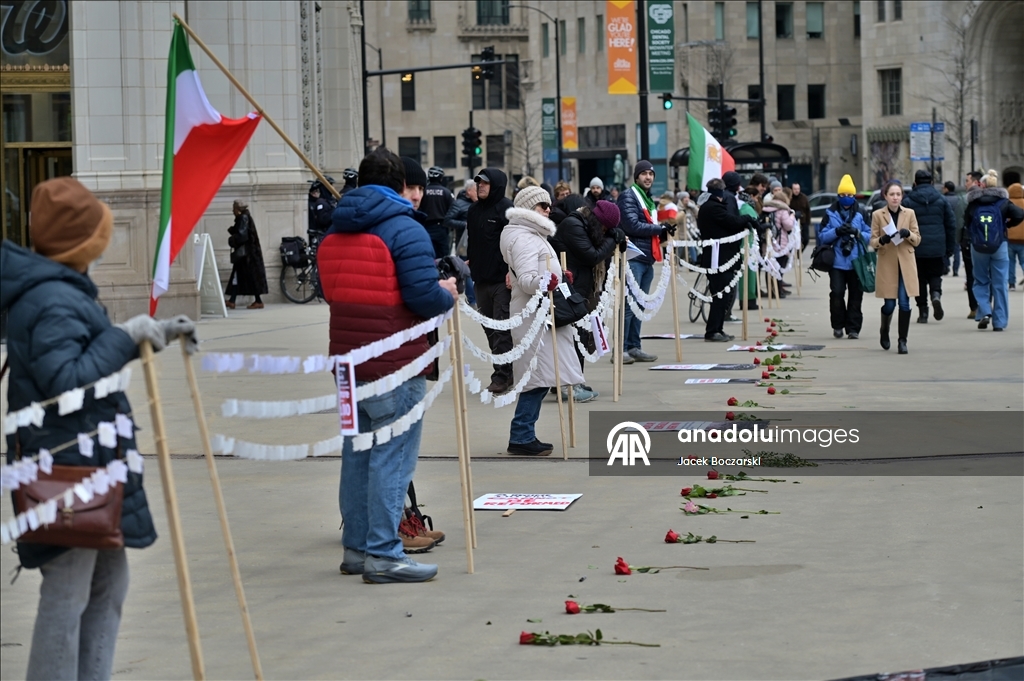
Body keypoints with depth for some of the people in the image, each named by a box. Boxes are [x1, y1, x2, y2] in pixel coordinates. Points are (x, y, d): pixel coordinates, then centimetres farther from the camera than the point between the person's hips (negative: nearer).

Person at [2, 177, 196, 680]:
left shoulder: (62, 291, 13)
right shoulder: (52, 301, -20)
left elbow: (93, 355, 25)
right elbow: (68, 381, -28)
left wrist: (155, 334, 19)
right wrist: (126, 337, -25)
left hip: (88, 463, 11)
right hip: (68, 468, -11)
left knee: (109, 582, 20)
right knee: (68, 592, -5)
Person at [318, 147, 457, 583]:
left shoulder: (335, 232, 12)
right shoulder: (404, 230, -12)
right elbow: (424, 297, -19)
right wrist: (448, 293, 2)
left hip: (348, 362, 8)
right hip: (395, 366, -8)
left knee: (357, 455, 15)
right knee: (391, 458, -4)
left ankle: (356, 547, 21)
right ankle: (383, 555, -4)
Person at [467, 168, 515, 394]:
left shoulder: (506, 209, -9)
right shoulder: (474, 210, 14)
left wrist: (511, 271, -20)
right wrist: (469, 264, 17)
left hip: (502, 279, -8)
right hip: (481, 278, 8)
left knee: (502, 328, -8)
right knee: (489, 326, 11)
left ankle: (501, 375, -7)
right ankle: (506, 372, 19)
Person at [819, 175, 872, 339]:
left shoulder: (860, 214, 6)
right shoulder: (831, 214, 6)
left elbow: (870, 236, 3)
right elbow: (823, 236, 2)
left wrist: (857, 233, -15)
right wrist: (836, 232, -15)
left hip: (856, 262, 1)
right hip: (837, 262, -1)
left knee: (855, 296, 3)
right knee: (836, 293, -9)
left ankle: (853, 328, 11)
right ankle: (838, 325, 8)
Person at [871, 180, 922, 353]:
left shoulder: (909, 213, 6)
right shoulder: (877, 215, 2)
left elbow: (917, 240, 7)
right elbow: (872, 242, 2)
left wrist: (908, 234, -14)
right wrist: (882, 240, -20)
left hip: (906, 264, 1)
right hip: (887, 264, -1)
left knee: (904, 303, -7)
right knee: (890, 304, 1)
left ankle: (902, 341, 2)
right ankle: (884, 331, 31)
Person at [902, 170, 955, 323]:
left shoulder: (908, 201, -2)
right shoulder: (941, 200, 5)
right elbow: (951, 224, 7)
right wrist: (950, 247, 13)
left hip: (916, 248, -1)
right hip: (936, 247, 1)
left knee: (920, 278, 7)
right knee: (935, 274, 14)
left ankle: (923, 312, 4)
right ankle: (936, 294, -15)